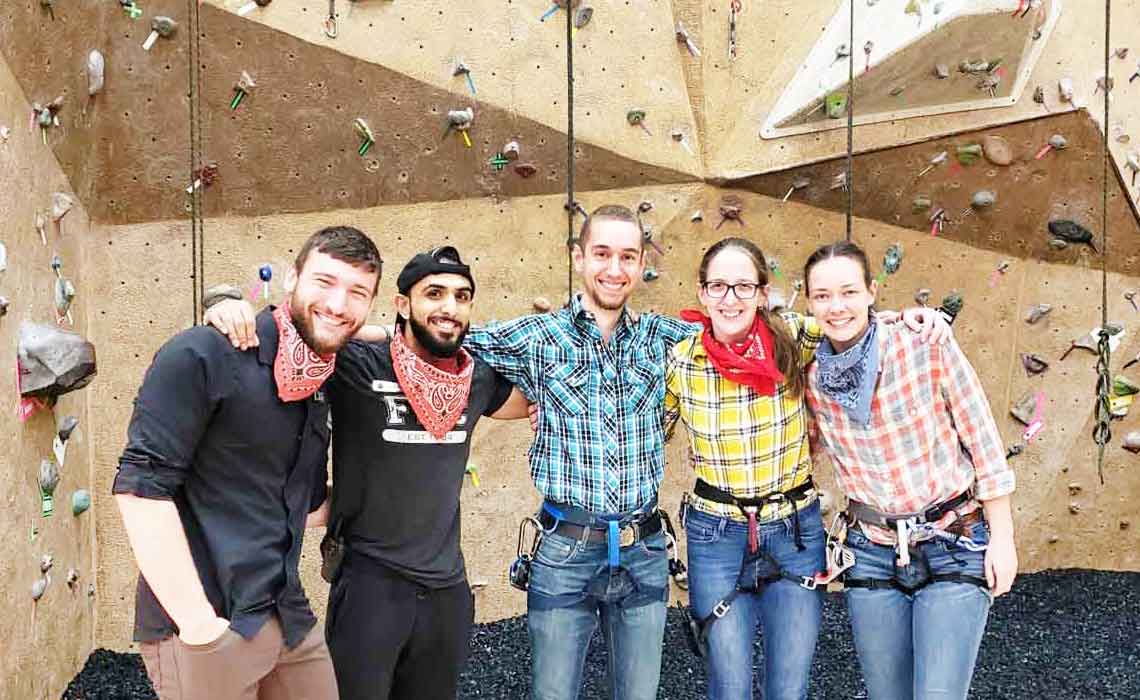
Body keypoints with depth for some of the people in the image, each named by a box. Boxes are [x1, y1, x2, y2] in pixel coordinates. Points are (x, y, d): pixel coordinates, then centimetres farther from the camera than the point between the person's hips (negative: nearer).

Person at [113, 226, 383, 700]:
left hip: (290, 621, 7)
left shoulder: (322, 384, 11)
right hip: (206, 629, -7)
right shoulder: (204, 356, -12)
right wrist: (197, 621, -20)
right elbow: (141, 486, -18)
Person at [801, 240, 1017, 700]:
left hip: (955, 548, -3)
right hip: (872, 554, 3)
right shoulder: (810, 377, -4)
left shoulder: (927, 347, -14)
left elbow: (984, 442, -7)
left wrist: (1002, 538, -5)